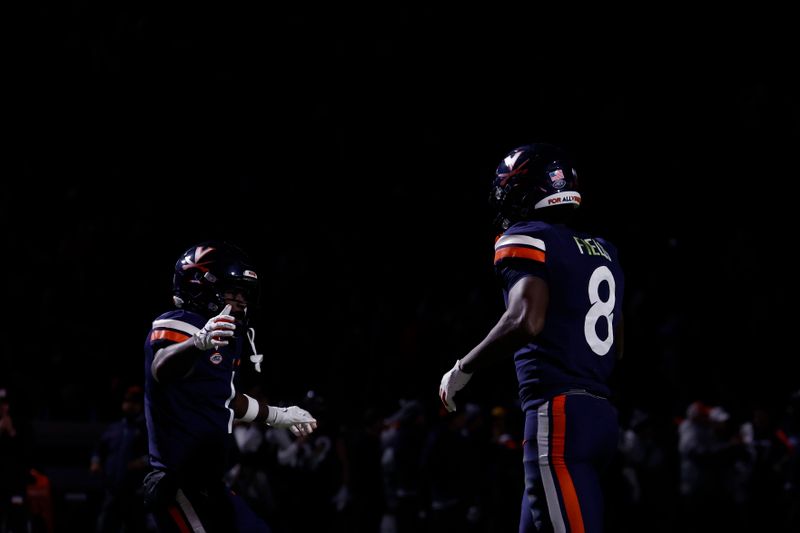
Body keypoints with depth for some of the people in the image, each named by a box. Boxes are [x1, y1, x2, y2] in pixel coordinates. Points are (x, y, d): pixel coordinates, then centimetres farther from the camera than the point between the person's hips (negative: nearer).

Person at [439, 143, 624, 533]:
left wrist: (464, 369, -11)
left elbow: (527, 321, -23)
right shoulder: (603, 253, 18)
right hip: (600, 415, 9)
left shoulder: (527, 241, -6)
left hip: (559, 416, -9)